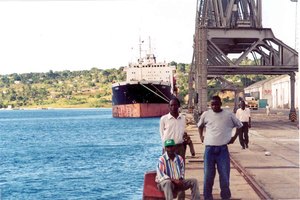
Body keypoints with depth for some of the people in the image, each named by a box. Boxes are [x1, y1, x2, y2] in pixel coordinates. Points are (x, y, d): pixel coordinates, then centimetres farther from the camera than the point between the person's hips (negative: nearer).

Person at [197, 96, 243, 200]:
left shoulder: (229, 115, 2)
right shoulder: (206, 115, 7)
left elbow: (240, 126, 16)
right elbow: (200, 126, 26)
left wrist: (234, 138, 9)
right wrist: (201, 136, 13)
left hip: (223, 149, -1)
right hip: (209, 149, 1)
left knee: (224, 175, 0)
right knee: (208, 175, 3)